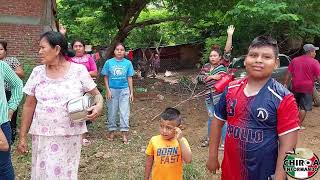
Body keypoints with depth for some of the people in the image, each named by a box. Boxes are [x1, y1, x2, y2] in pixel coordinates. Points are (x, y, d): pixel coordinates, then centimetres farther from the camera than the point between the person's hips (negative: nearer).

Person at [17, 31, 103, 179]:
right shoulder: (37, 72, 1)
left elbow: (96, 94, 1)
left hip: (70, 135, -2)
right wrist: (22, 136, 6)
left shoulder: (79, 70, -7)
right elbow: (29, 105, 5)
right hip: (43, 136, 2)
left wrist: (99, 106, -22)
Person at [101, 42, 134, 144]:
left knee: (125, 112, 1)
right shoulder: (109, 62, -3)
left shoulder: (128, 63, -2)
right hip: (112, 90, 0)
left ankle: (124, 134, 8)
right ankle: (112, 131, 26)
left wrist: (131, 92, 2)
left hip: (124, 90, 0)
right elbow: (106, 78, 2)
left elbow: (129, 78, 2)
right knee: (112, 112, 10)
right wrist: (108, 91, -5)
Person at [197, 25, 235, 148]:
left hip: (221, 96, -5)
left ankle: (224, 142, 12)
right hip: (209, 97, 5)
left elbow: (227, 52, -13)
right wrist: (211, 77, -12)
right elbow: (199, 78, 2)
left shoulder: (222, 64, -1)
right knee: (211, 117, 17)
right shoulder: (206, 67, 11)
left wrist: (230, 36, -21)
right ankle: (209, 138, 34)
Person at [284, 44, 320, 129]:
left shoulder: (294, 60, 7)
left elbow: (288, 74, 6)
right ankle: (299, 125, 6)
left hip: (295, 87, 5)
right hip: (307, 88, -4)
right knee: (304, 107, 4)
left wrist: (285, 84, 9)